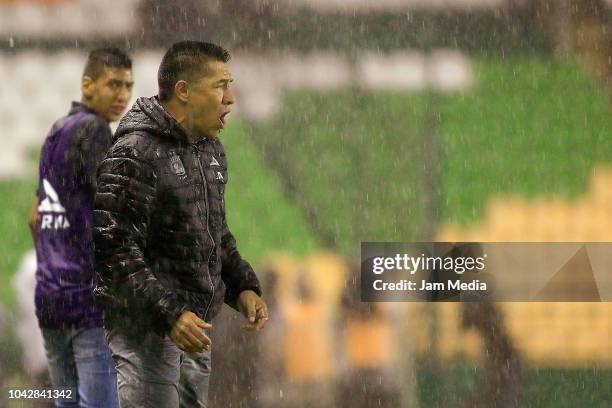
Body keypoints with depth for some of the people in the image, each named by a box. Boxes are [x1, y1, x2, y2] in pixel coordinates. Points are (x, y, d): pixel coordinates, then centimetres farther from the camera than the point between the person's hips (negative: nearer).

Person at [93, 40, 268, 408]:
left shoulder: (211, 150, 14)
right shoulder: (135, 154, -16)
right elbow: (114, 251, -21)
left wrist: (243, 287, 9)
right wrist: (168, 313, -26)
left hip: (194, 329, 9)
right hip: (145, 332, -9)